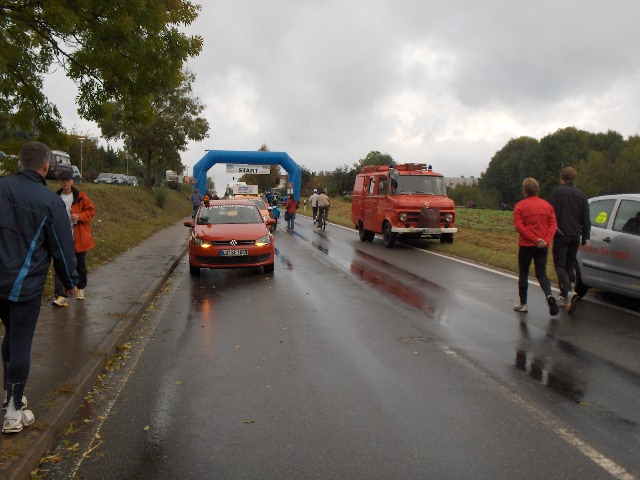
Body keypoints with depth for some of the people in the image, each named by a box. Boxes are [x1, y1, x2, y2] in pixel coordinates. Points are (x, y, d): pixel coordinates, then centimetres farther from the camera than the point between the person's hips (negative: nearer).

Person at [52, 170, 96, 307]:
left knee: (80, 265, 14)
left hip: (79, 238, -1)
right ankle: (60, 296, -12)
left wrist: (80, 216, -18)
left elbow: (91, 210, 0)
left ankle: (81, 288, 37)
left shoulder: (80, 196, -3)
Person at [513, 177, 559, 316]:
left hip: (526, 245, -3)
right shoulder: (547, 205, 6)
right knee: (541, 274, 10)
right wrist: (546, 240, -11)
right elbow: (553, 224, -2)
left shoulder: (520, 206, -5)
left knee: (523, 274, 10)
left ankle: (523, 304, 15)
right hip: (543, 246, 3)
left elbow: (519, 226, -15)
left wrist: (535, 239, -15)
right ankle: (549, 295, -16)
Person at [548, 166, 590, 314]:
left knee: (560, 266, -2)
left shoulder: (556, 192, -5)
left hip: (561, 235, -5)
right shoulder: (582, 196, 10)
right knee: (570, 266, 14)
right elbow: (586, 219, 11)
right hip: (575, 236, 5)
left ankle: (570, 292, -24)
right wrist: (586, 238, 15)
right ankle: (564, 297, 18)